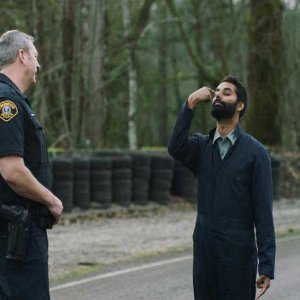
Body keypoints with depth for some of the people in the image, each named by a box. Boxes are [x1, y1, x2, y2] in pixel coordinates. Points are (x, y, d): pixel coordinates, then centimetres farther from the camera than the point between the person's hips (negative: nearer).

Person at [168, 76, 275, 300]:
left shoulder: (255, 152, -4)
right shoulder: (202, 145, 8)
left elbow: (263, 211, -7)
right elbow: (176, 148, -15)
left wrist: (266, 266, -12)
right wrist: (191, 104, -17)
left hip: (239, 254, -4)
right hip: (204, 250, 4)